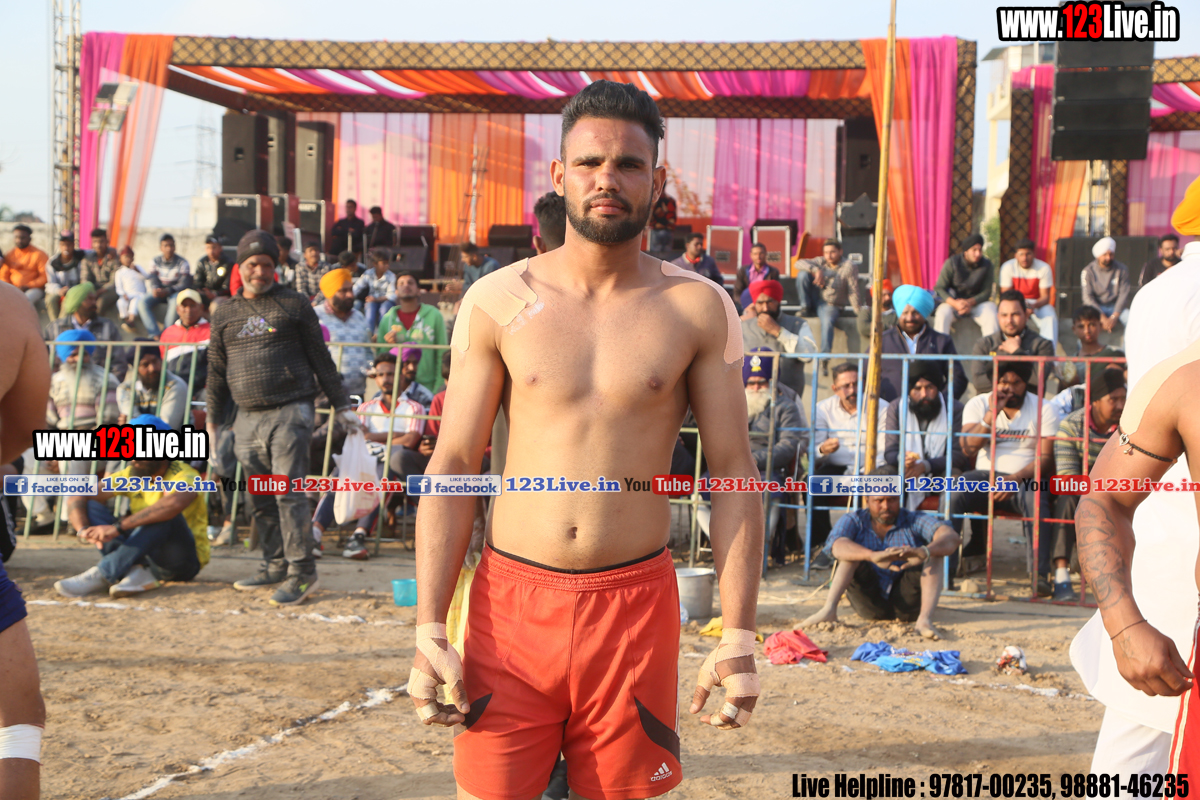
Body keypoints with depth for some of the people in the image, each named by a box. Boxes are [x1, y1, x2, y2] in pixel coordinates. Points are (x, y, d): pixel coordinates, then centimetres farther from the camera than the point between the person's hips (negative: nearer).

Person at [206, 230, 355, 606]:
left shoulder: (294, 304, 5)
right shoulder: (224, 314, 15)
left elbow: (320, 357, 7)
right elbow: (217, 370, 20)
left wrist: (340, 405, 6)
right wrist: (213, 419, 21)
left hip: (290, 413, -5)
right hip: (248, 419, 5)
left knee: (289, 493, -10)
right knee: (260, 498, 8)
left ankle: (301, 572, -6)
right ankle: (276, 565, 20)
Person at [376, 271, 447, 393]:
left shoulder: (434, 315, 4)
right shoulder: (387, 319, 10)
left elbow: (442, 355, 2)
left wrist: (439, 389, -3)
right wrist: (388, 345, -8)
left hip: (427, 386, -2)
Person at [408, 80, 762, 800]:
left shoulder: (699, 308, 2)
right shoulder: (498, 300, 2)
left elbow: (733, 472, 3)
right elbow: (453, 467, 3)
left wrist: (739, 638, -3)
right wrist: (429, 632, -4)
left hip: (635, 602, 0)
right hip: (513, 598, 0)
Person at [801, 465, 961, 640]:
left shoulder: (914, 521, 4)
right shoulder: (854, 521, 4)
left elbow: (951, 538, -17)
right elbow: (837, 546, -21)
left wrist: (923, 552, -41)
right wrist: (873, 556, -42)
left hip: (906, 603, 0)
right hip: (869, 603, 0)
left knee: (934, 552, -18)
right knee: (851, 552, -15)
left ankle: (924, 619, -36)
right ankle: (829, 610, -31)